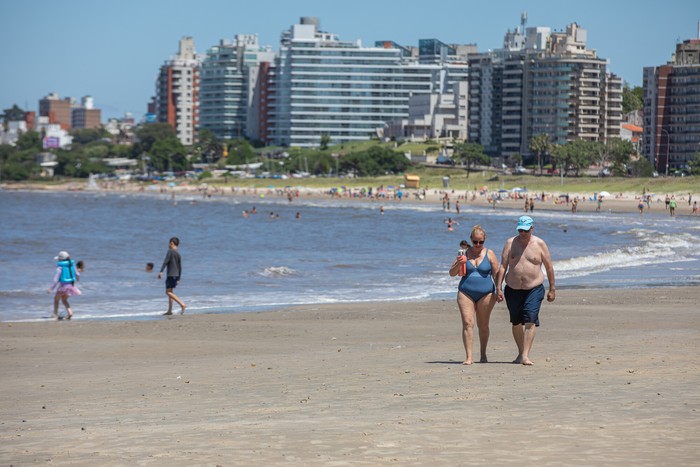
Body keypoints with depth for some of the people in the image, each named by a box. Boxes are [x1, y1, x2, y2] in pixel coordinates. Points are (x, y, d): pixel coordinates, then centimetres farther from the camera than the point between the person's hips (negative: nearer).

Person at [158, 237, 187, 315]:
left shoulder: (170, 251, -7)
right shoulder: (178, 253, 15)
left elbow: (165, 261, -18)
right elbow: (180, 267, 16)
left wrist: (161, 271, -22)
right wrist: (178, 278, 20)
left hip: (171, 275, -8)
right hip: (176, 275, 8)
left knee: (168, 292, -11)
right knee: (170, 292, 14)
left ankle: (182, 304, -22)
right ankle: (169, 310, 13)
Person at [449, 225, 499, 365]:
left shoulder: (489, 254, 3)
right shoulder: (464, 253, 7)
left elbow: (496, 274, 4)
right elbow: (452, 273, 8)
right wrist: (458, 264, -11)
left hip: (485, 294, -1)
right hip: (466, 293, 1)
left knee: (483, 325, 7)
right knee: (467, 323, -12)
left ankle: (483, 354, 24)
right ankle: (469, 357, -14)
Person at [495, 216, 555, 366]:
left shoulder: (539, 244, -1)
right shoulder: (510, 243, 2)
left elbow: (549, 267, 6)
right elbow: (502, 267, 2)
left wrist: (552, 289, 7)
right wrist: (498, 288, -4)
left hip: (534, 289, -3)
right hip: (513, 290, 3)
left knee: (530, 321, -15)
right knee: (516, 323, 11)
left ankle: (525, 355, -19)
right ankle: (520, 353, 27)